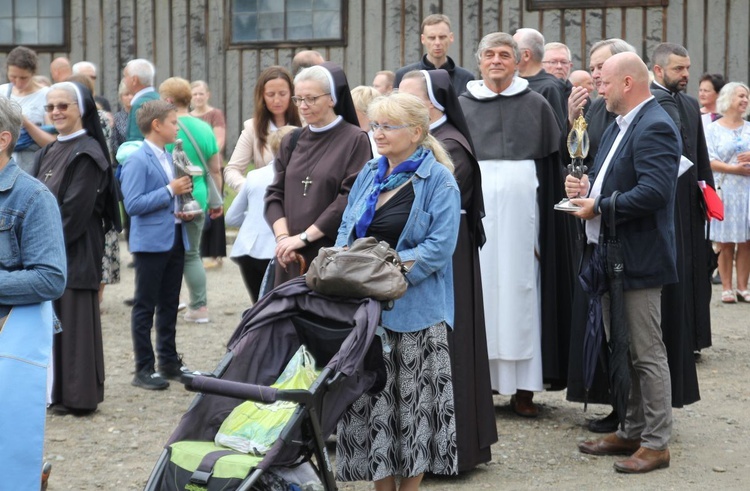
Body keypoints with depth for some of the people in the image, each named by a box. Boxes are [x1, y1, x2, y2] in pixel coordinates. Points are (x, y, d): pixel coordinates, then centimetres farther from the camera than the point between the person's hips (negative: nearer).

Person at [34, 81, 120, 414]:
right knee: (53, 321, 10)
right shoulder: (49, 153, 15)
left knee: (73, 321, -3)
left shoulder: (88, 153, -11)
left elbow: (76, 210, -16)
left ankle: (78, 396, 4)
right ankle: (57, 390, 18)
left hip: (76, 253, -8)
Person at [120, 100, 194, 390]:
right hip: (151, 243, -8)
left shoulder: (167, 157, 14)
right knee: (145, 307, -1)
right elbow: (133, 205, -21)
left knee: (169, 305, 14)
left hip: (174, 240, 8)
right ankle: (144, 369, 4)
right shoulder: (138, 161, -13)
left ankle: (169, 361, 24)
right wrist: (171, 190, -20)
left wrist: (181, 211, 7)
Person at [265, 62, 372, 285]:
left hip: (334, 255, -5)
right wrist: (282, 237, -8)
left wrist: (304, 237, -13)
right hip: (292, 258, 5)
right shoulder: (292, 142, 13)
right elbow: (275, 193, 10)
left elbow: (350, 199, -12)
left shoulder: (355, 140, -4)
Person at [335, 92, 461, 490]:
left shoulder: (438, 181, -6)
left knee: (413, 402, 0)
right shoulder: (370, 174, 12)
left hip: (414, 310, -6)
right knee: (370, 399, 8)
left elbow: (439, 246, -14)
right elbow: (347, 230, 16)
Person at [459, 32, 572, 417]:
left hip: (521, 210, -1)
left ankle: (523, 387, 6)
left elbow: (552, 165, 5)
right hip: (477, 209, 1)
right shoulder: (462, 105, 9)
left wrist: (546, 222, -3)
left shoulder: (535, 105, 7)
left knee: (520, 291, 0)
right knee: (480, 290, -1)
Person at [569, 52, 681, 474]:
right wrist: (587, 187, 4)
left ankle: (656, 443, 6)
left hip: (639, 260, -10)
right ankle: (631, 431, 27)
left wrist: (598, 208, -19)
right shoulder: (620, 127, 15)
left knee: (647, 353, -3)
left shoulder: (655, 127, -17)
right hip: (611, 257, 10)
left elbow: (654, 191, -27)